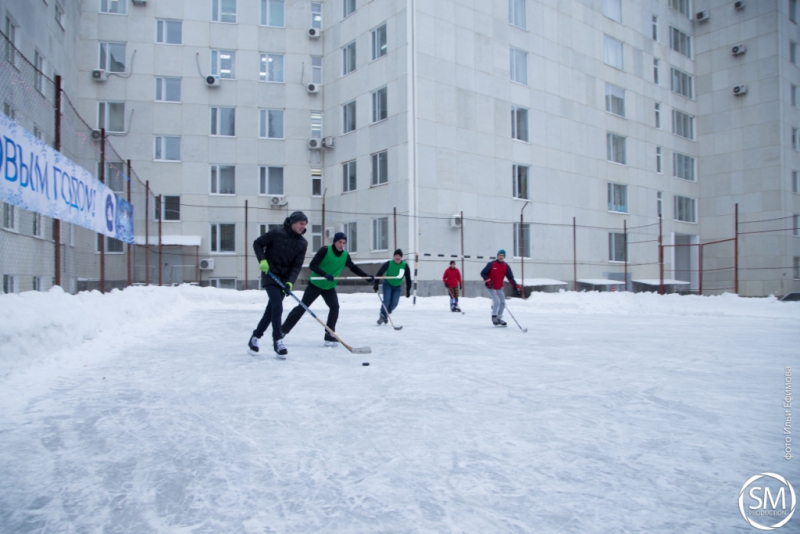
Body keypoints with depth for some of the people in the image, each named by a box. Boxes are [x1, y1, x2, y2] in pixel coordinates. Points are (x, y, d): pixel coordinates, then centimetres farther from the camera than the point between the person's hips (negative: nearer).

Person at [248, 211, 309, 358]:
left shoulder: (302, 243, 0)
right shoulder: (277, 233, -11)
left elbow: (297, 266, -3)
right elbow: (257, 243, -2)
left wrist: (290, 282, -16)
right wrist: (262, 260, -16)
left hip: (284, 279, 5)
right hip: (270, 275, -5)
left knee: (271, 310, 9)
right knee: (277, 307, -16)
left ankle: (255, 338, 25)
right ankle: (277, 341, -7)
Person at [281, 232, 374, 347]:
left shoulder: (345, 256, -3)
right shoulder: (325, 250, -18)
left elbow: (354, 268, 12)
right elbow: (312, 265, -22)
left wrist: (367, 277, 5)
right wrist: (325, 275, -34)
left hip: (329, 287, 4)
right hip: (315, 284, -4)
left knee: (335, 307, -13)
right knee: (302, 307, 0)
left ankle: (329, 335, -2)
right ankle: (283, 330, 12)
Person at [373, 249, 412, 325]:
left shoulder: (405, 266, -13)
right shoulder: (389, 264, -17)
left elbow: (408, 278, -4)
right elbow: (379, 273, -12)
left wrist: (408, 290, -5)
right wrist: (376, 284, -18)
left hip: (397, 287, 2)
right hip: (388, 284, -2)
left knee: (394, 303, -7)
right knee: (386, 301, -19)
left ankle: (385, 315, 18)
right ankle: (382, 315, -3)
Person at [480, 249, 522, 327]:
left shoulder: (506, 266, -1)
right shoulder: (491, 264, -13)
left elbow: (510, 277, -2)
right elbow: (483, 273, -10)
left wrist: (516, 286, -12)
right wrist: (488, 281, -24)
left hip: (499, 288, 6)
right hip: (491, 287, -6)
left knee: (502, 303, 8)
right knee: (497, 302, -16)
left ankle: (499, 318, 26)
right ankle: (494, 317, 6)